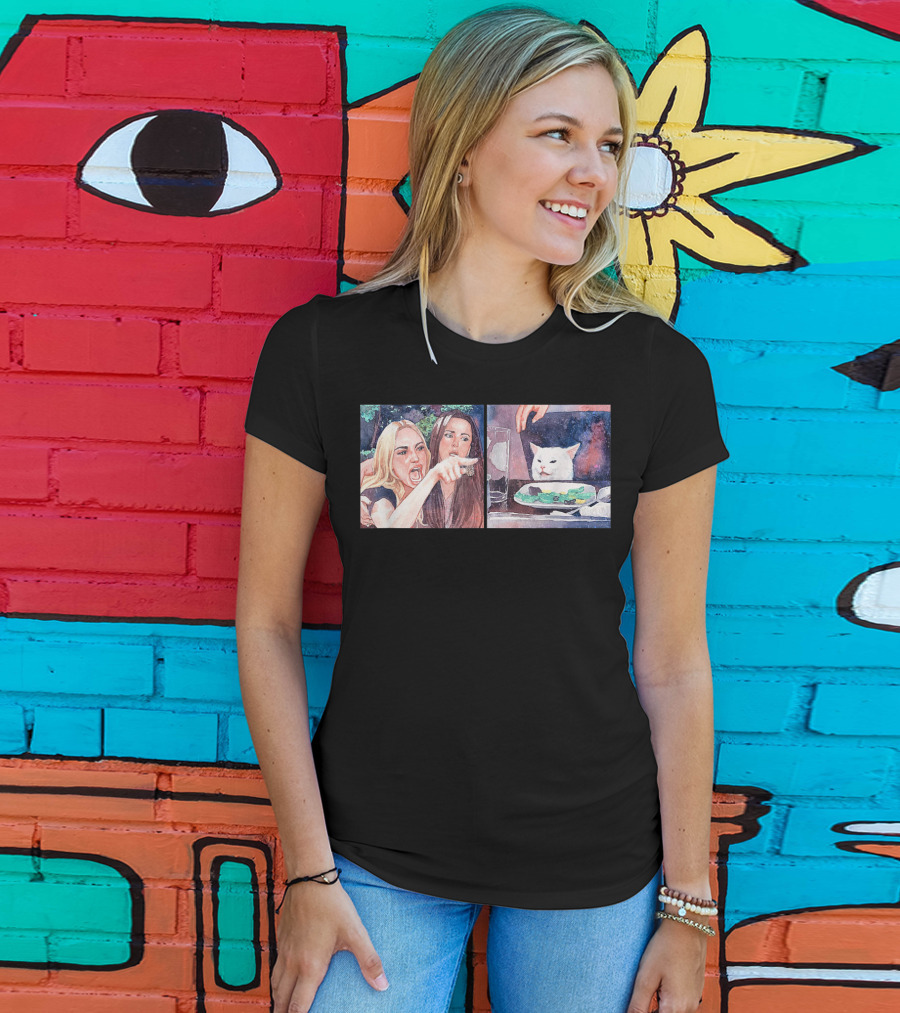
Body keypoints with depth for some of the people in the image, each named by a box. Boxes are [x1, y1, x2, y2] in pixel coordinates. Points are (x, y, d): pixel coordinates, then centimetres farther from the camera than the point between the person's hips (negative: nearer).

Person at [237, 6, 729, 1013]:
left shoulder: (658, 371, -8)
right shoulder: (322, 351, -9)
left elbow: (673, 661, -4)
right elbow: (267, 620, -4)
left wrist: (688, 906, 0)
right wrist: (307, 872, -5)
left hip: (593, 864, 1)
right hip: (377, 856, 0)